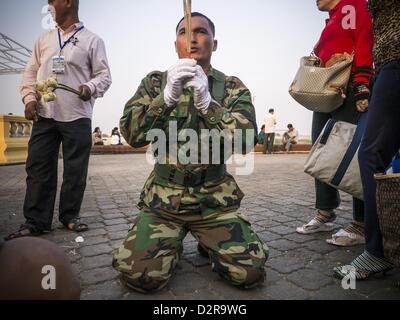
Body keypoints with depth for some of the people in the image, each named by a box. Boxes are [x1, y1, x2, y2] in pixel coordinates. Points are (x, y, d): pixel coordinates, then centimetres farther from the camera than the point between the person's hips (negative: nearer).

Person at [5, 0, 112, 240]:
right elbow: (31, 73, 18)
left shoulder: (92, 40, 6)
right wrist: (29, 98, 2)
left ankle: (70, 216, 18)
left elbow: (104, 75, 0)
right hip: (44, 115, 4)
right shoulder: (44, 39, 19)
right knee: (38, 169, 3)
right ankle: (36, 221, 12)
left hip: (77, 117, -4)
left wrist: (90, 87, -20)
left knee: (75, 171, 2)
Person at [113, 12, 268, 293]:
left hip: (215, 199, 1)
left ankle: (208, 243, 20)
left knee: (250, 272, -11)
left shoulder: (233, 87, 1)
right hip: (163, 198, 0)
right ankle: (173, 245, 17)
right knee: (139, 275, -16)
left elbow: (247, 139, -13)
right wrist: (168, 96, -27)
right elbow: (132, 135, -11)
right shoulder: (155, 82, 2)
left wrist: (207, 102, -28)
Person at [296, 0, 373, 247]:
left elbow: (366, 44, -11)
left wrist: (362, 86, -22)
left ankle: (361, 225, -3)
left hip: (349, 92, -9)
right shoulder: (331, 23, 29)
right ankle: (325, 215, 16)